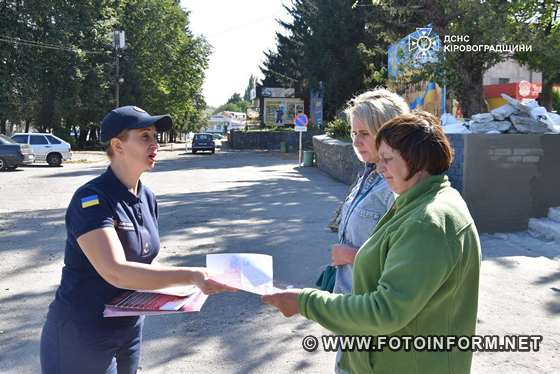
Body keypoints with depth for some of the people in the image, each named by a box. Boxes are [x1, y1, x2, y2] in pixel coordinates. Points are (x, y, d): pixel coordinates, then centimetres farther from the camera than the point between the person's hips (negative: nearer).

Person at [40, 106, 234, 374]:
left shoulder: (146, 198, 1)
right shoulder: (92, 200, -23)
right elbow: (115, 272, -33)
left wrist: (188, 281, -8)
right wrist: (191, 275, -35)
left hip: (129, 329, 7)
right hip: (82, 335, -7)